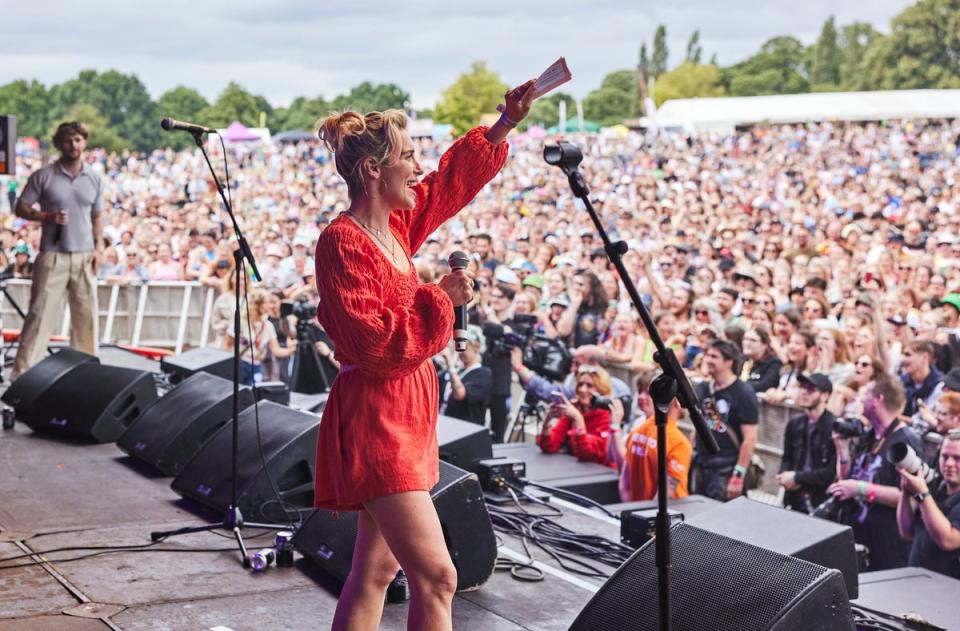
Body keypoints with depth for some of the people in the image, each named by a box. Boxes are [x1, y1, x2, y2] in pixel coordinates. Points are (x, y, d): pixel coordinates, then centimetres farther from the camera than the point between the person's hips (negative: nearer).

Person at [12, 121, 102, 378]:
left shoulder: (94, 178, 9)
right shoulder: (44, 176, -3)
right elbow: (21, 208, 0)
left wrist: (98, 247, 3)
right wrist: (48, 217, -16)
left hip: (84, 256, 4)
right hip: (53, 255, -4)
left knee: (86, 314, 7)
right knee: (41, 312, -5)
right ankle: (22, 372, -2)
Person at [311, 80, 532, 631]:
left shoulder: (397, 225, 9)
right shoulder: (343, 242, -16)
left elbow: (452, 180, 24)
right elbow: (371, 342, -23)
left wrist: (506, 125, 17)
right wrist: (439, 299, -15)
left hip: (405, 416, 10)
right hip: (373, 418, -10)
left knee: (378, 570, 16)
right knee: (437, 576, -13)